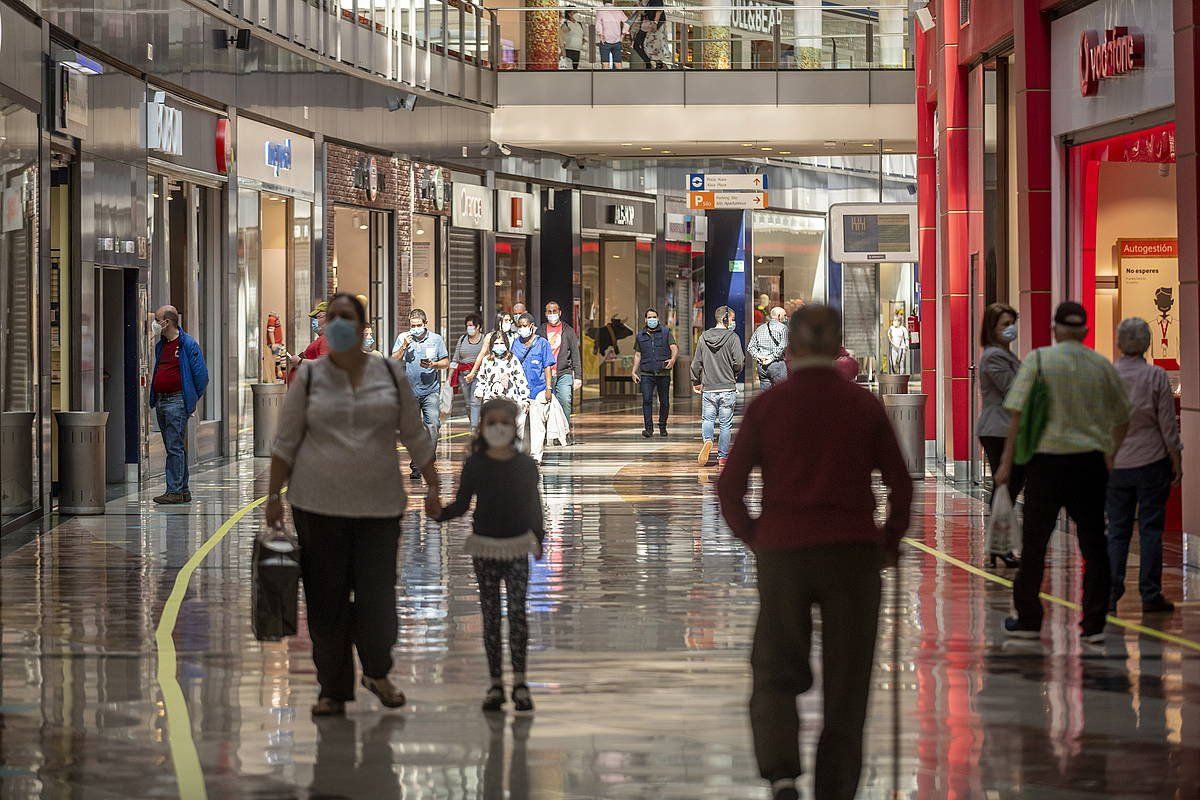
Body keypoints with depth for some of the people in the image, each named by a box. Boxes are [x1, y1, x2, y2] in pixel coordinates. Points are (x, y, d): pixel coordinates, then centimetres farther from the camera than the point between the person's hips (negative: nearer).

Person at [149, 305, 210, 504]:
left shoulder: (188, 345, -8)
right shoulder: (160, 345, 15)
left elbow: (201, 375, -7)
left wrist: (192, 399, -2)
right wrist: (154, 398, 18)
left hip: (177, 401, -8)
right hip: (160, 401, 8)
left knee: (175, 447, -10)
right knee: (172, 447, 10)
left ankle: (174, 490, -10)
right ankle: (183, 490, 16)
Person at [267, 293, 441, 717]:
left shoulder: (389, 375, 5)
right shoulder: (309, 377, 3)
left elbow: (416, 437, 11)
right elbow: (286, 442, 5)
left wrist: (433, 488, 8)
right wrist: (274, 496, 1)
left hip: (378, 506, 0)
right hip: (319, 505, 0)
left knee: (378, 596, -3)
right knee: (327, 601, 2)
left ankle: (377, 674, 24)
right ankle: (333, 691, 13)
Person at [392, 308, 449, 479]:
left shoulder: (436, 339, 4)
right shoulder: (402, 338, 5)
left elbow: (446, 362, 7)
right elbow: (394, 361, 1)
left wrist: (433, 365, -12)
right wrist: (404, 347, -14)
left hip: (431, 390, -1)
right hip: (410, 391, 1)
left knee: (433, 425, -15)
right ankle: (416, 466, 12)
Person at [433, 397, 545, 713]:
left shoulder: (525, 465, -1)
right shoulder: (475, 465, -2)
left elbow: (533, 505, 8)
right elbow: (461, 504, 3)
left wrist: (538, 538, 8)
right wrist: (437, 514, -14)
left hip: (517, 547, -1)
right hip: (484, 547, 1)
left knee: (517, 611, -7)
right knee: (490, 615, 4)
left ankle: (520, 681, -4)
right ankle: (495, 683, 9)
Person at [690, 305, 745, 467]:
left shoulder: (704, 337, 3)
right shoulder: (732, 337, -8)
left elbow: (696, 363, 6)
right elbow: (739, 362, -13)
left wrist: (695, 381, 21)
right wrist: (734, 373, 9)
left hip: (708, 389, 2)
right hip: (728, 388, -2)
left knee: (708, 419, 12)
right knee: (725, 423, 7)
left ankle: (707, 440, -17)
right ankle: (722, 457, 8)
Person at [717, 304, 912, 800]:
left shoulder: (767, 406, -2)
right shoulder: (864, 406, 0)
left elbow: (730, 486, -2)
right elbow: (900, 485, 2)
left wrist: (752, 538, 13)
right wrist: (888, 546, 15)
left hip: (782, 554, 0)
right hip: (853, 555, 0)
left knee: (776, 675, 9)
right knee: (846, 687, 10)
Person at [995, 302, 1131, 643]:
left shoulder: (1039, 360, -4)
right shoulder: (1103, 366, 5)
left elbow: (1019, 413, -8)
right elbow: (1122, 419, 13)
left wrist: (1007, 461, -3)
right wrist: (1111, 455, 28)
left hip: (1047, 459, -2)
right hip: (1090, 462, 2)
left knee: (1034, 542, 8)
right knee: (1093, 544, 7)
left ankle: (1028, 619, 14)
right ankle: (1094, 624, 6)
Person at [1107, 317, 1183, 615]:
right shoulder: (1156, 376, -9)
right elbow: (1168, 423, -5)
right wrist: (1176, 459, 6)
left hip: (1115, 465, 2)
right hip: (1152, 463, -2)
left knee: (1117, 531, 8)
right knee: (1150, 529, 3)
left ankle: (1109, 596, 3)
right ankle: (1150, 596, 4)